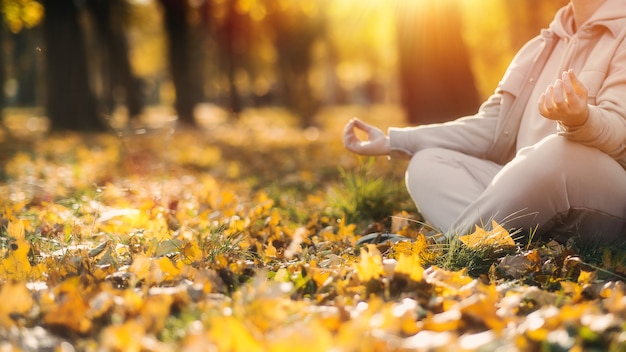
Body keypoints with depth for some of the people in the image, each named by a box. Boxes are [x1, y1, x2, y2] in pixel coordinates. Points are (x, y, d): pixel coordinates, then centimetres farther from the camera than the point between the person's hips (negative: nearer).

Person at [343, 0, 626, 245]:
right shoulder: (542, 47, 19)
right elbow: (490, 128, 18)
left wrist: (579, 118, -42)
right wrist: (392, 142, 12)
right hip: (538, 192, 7)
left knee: (557, 153, -36)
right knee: (426, 164, -5)